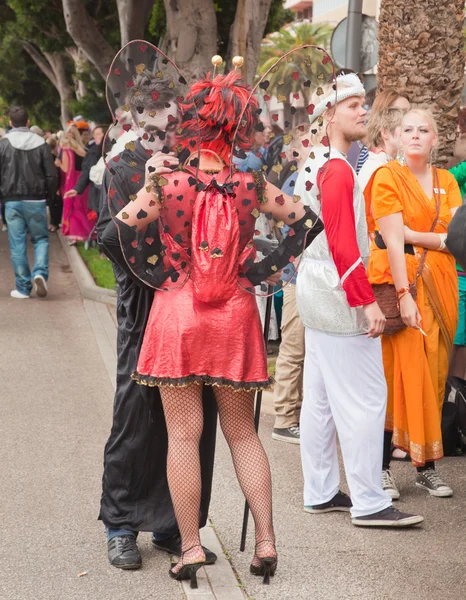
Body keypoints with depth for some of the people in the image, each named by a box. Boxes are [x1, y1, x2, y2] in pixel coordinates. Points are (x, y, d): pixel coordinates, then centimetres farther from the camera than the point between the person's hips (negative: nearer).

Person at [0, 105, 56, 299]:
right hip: (36, 200, 1)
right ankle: (40, 273, -11)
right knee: (41, 239, 13)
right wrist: (49, 197, 12)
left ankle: (23, 288, 6)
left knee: (18, 244, 5)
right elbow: (51, 176, -2)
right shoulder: (40, 144, -2)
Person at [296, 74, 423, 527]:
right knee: (364, 399, -6)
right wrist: (367, 301, -20)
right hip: (340, 298, -10)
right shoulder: (338, 170, -17)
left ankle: (321, 493, 21)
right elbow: (344, 245, -22)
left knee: (320, 398, 13)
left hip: (316, 294, 10)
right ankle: (368, 503, -1)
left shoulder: (315, 164, 13)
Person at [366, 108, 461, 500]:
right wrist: (404, 295, -18)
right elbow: (392, 240, -11)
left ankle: (426, 465, 12)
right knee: (398, 372, -8)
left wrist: (413, 235, -13)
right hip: (399, 280, -5)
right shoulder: (388, 177, -2)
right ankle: (383, 467, -2)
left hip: (439, 284, 5)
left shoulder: (446, 181, 13)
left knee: (433, 374, 5)